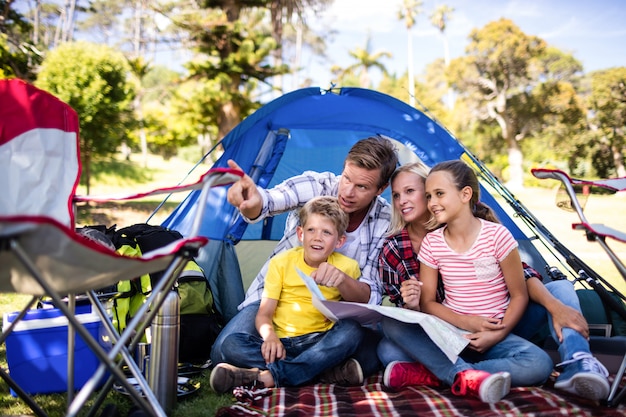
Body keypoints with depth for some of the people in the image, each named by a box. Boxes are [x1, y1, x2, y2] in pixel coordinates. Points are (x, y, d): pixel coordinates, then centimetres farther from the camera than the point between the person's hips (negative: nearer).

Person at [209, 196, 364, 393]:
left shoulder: (346, 267, 4)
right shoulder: (282, 262, 3)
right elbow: (264, 313, -1)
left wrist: (341, 280, -13)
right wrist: (269, 336, -23)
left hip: (320, 343, 0)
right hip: (282, 343, 1)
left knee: (351, 330, -30)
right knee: (231, 343, -24)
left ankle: (267, 376, -38)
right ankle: (329, 371, -33)